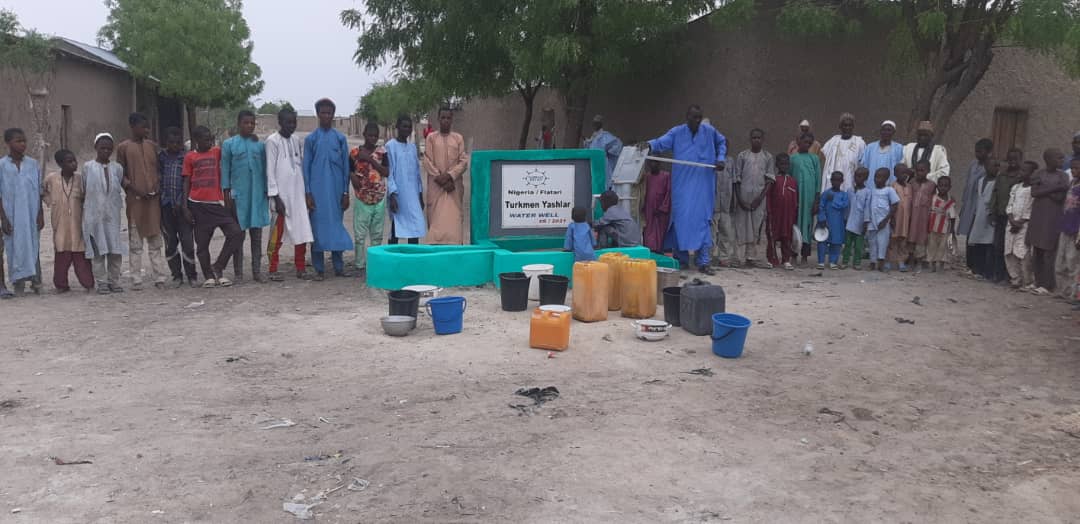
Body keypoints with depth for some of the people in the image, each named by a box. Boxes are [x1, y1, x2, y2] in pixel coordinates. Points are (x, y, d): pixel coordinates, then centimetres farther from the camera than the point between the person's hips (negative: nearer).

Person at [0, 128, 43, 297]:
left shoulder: (33, 164, 4)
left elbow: (39, 192, 7)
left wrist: (41, 214, 2)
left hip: (32, 216, 2)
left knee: (33, 247, 6)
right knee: (14, 248, 3)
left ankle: (35, 280, 13)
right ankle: (18, 282, 10)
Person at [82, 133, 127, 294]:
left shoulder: (117, 168, 7)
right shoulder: (88, 167, 2)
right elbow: (84, 192, 5)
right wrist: (83, 216, 4)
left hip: (112, 214, 2)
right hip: (94, 214, -2)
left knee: (115, 248, 1)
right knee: (98, 248, 0)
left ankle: (114, 281, 11)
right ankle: (102, 282, 6)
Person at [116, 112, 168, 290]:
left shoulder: (152, 145, 12)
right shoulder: (123, 147, 1)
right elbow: (121, 175, 1)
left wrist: (158, 186, -1)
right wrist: (135, 190, -12)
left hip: (153, 198, 3)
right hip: (135, 199, -3)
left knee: (155, 240, 4)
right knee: (135, 241, 0)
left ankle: (159, 277, 6)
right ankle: (136, 280, 4)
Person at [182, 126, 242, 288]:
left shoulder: (217, 152, 10)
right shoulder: (190, 157, 6)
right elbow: (186, 182, 5)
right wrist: (185, 207, 0)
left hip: (217, 203, 1)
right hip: (198, 205, -1)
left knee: (237, 233, -11)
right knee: (202, 243, 2)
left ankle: (218, 268, 1)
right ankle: (208, 276, 13)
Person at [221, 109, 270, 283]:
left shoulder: (260, 145, 8)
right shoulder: (229, 144, 3)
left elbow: (265, 169, 11)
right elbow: (225, 169, 3)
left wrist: (267, 191, 8)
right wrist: (226, 192, -2)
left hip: (258, 194, 2)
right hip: (238, 194, -2)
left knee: (257, 233, 4)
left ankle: (257, 271, 10)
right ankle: (238, 273, 10)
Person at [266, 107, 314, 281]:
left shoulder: (297, 140, 11)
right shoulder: (272, 141, -6)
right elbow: (270, 171, -9)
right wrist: (276, 197, -13)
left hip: (298, 194, 5)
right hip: (282, 195, -5)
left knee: (302, 231, 3)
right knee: (277, 233, -1)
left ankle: (300, 267, 12)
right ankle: (273, 270, 7)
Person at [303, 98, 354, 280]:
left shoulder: (340, 138, 7)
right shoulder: (311, 138, 4)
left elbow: (346, 166, 7)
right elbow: (306, 167, 3)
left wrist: (346, 193, 2)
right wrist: (307, 193, -4)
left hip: (336, 189, 1)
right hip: (317, 190, -1)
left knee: (336, 225, 5)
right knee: (317, 226, 0)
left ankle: (339, 266, 12)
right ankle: (319, 269, 6)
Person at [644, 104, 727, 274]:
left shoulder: (709, 131, 4)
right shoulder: (676, 132, 0)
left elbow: (722, 142, 22)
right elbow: (661, 143, -14)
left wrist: (721, 158, 6)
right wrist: (648, 144, -35)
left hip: (703, 185, 1)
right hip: (682, 184, 0)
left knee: (702, 220, -1)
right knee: (681, 219, 2)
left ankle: (703, 262, 2)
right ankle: (681, 259, 16)